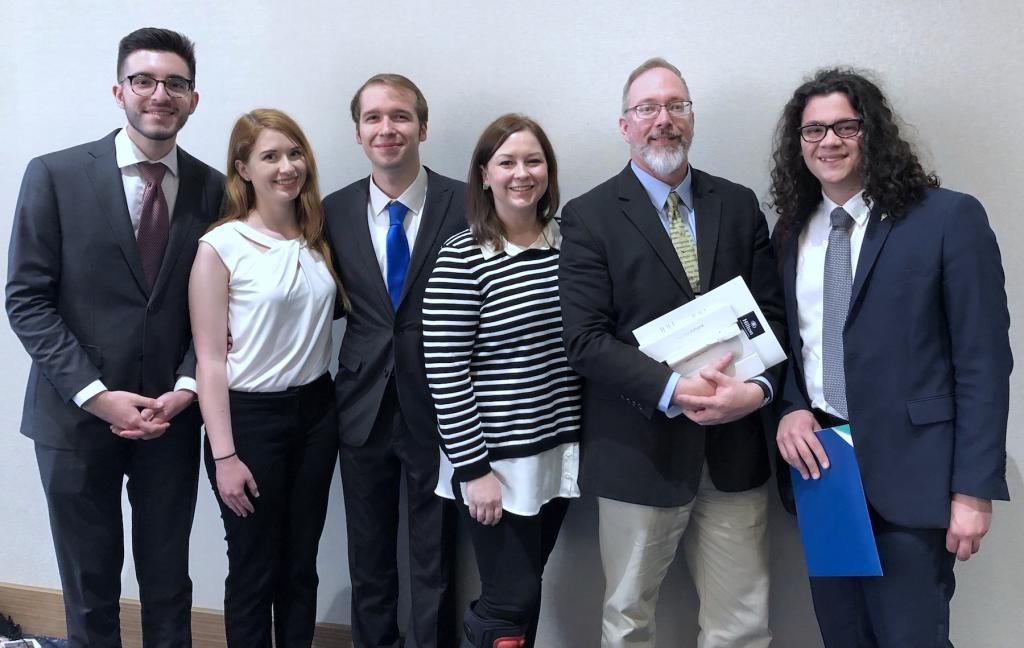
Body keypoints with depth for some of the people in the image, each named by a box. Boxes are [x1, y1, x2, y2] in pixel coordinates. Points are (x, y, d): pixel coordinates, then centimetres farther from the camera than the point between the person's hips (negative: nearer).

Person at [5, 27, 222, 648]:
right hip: (77, 416, -1)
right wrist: (95, 393, -14)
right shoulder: (55, 175, -4)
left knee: (169, 584, 13)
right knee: (91, 590, 12)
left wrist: (185, 388, -9)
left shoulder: (214, 189, 2)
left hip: (171, 418, 2)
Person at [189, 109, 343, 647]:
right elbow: (209, 361, -10)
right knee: (253, 572, 10)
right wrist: (224, 455, -13)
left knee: (301, 567, 16)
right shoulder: (220, 247, -10)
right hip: (250, 416, -4)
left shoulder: (318, 239, 5)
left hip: (315, 411, 5)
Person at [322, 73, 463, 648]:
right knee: (368, 562, 17)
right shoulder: (335, 210, 3)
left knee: (436, 561, 10)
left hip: (436, 407, -3)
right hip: (364, 406, 3)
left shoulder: (466, 204, -8)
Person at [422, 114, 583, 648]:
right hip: (495, 459, -5)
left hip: (558, 452, 5)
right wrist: (473, 468, -15)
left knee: (525, 589, 17)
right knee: (511, 600, 1)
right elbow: (445, 374, -14)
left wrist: (581, 441, 6)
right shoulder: (460, 258, -12)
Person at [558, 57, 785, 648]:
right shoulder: (590, 216, -4)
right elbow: (587, 339, -11)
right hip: (640, 452, -3)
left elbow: (773, 312, 4)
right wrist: (674, 391, -20)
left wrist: (759, 388, -14)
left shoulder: (739, 205, 8)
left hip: (736, 446, 3)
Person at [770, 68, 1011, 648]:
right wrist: (789, 410, -7)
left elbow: (984, 361, -9)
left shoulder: (949, 218, -7)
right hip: (819, 463, 5)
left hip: (909, 471, -5)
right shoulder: (794, 231, 8)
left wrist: (974, 487, -13)